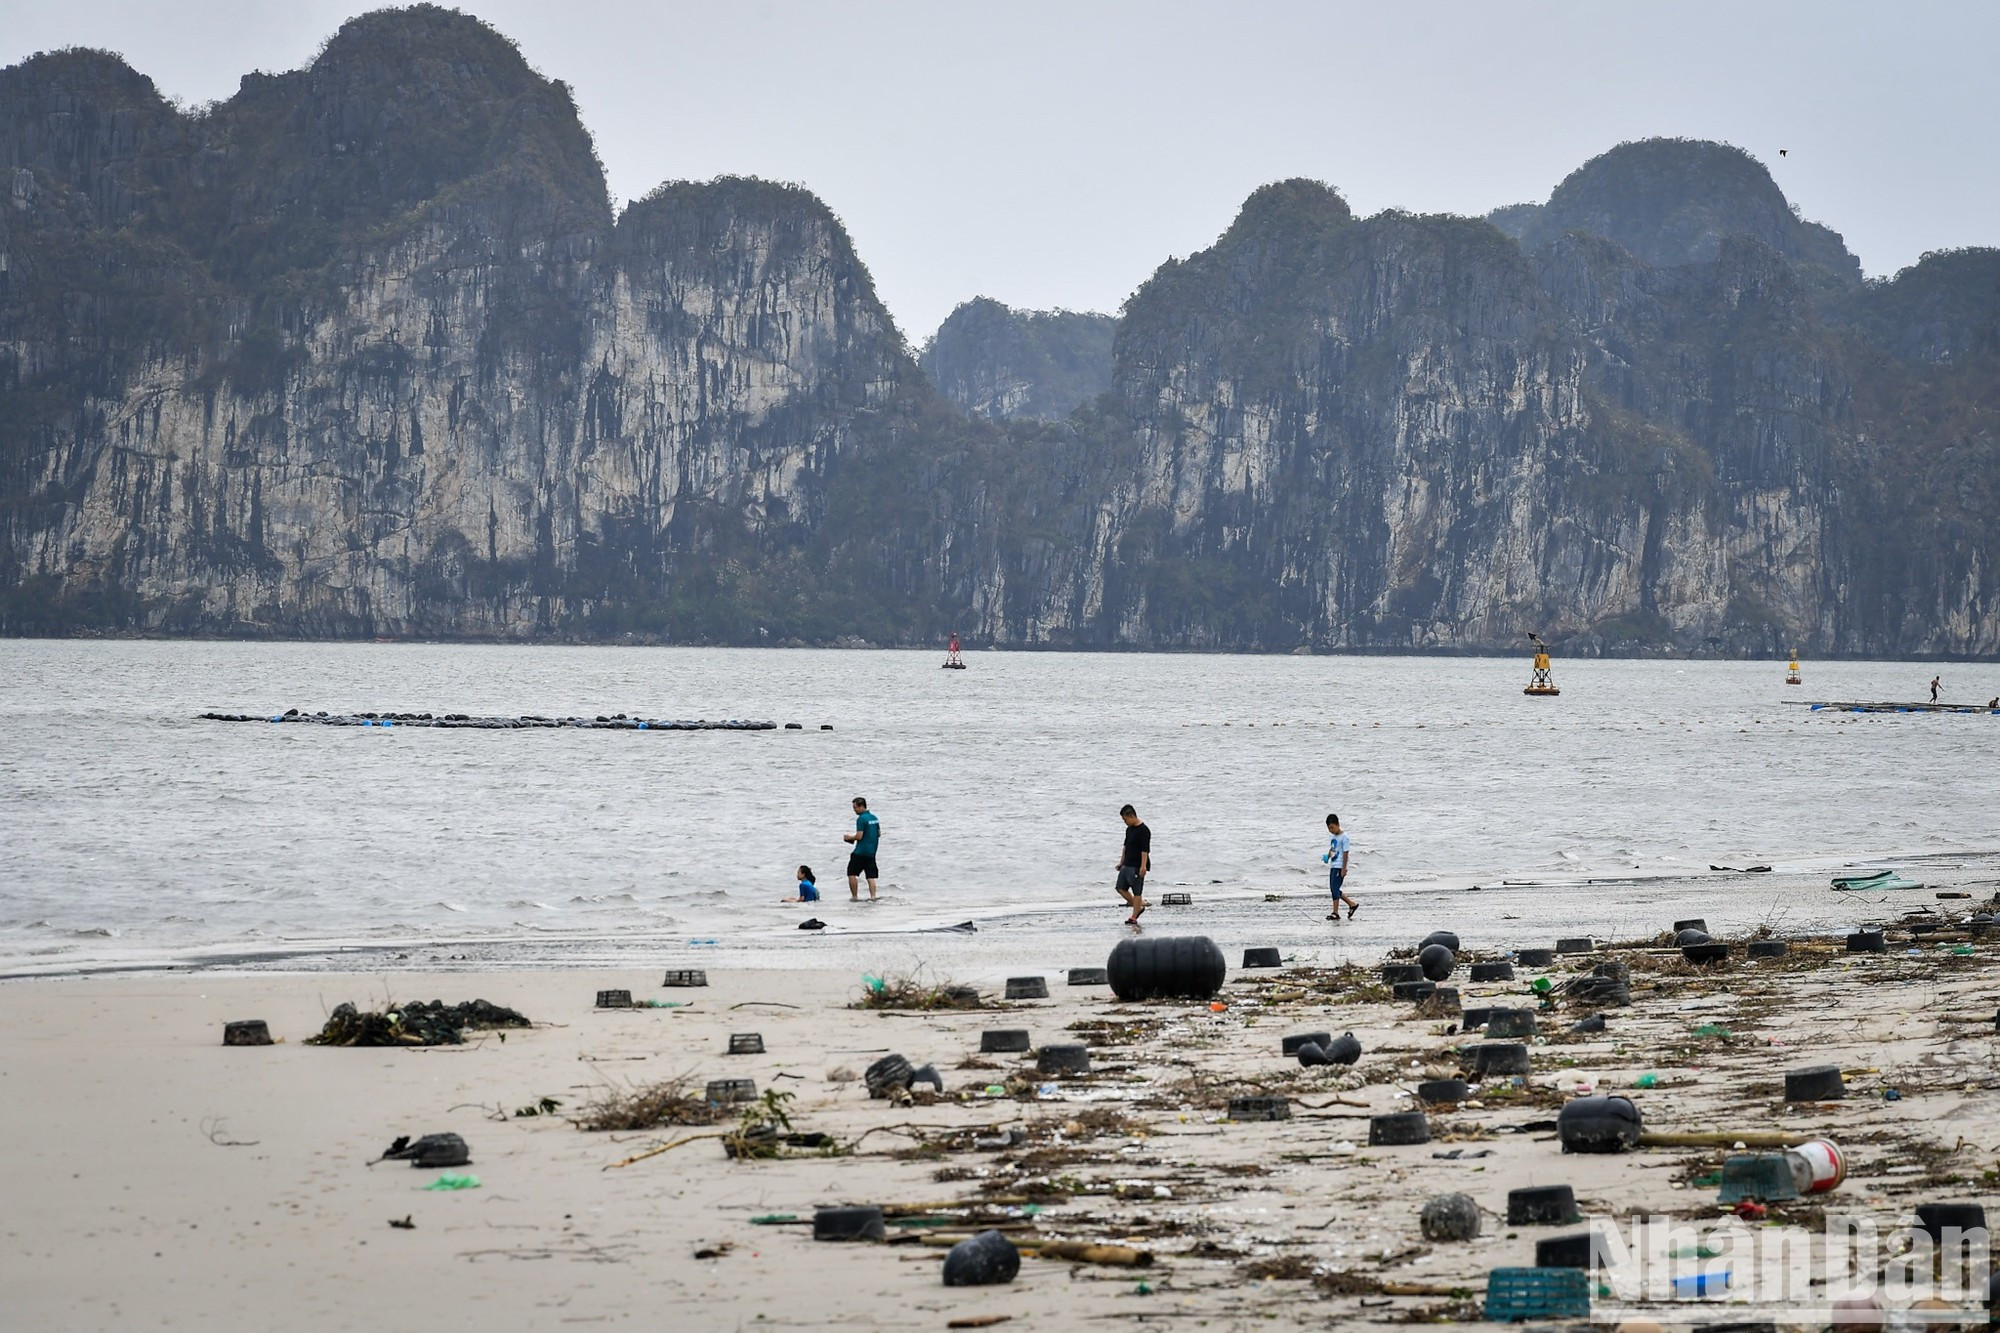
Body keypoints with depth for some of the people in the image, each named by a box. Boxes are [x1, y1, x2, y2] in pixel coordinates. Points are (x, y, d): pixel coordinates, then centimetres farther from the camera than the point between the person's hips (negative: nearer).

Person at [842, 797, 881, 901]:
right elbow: (879, 834, 17)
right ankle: (873, 896, -2)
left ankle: (854, 896, 2)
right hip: (872, 852, 8)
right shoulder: (874, 818, 10)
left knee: (852, 873, 2)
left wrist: (849, 837, -1)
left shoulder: (861, 819, -14)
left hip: (860, 852, -8)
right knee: (871, 876, 7)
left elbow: (859, 836, -18)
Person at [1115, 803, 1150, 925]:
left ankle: (1134, 917, 0)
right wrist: (1121, 862, 24)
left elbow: (1145, 850, -20)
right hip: (1127, 865, 10)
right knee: (1121, 888, 9)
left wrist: (1143, 866, -25)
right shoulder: (1129, 829, 13)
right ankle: (1139, 906, 20)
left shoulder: (1143, 831, -15)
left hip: (1137, 867, -10)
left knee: (1137, 892, -4)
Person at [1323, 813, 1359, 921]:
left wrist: (1344, 868, -17)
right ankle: (1352, 904, 24)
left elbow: (1346, 853, -14)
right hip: (1333, 866, 9)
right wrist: (1327, 857, 7)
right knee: (1334, 889, 11)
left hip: (1339, 867, -9)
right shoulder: (1333, 836, 12)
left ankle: (1335, 913, -6)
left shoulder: (1344, 837, -13)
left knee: (1334, 888, -10)